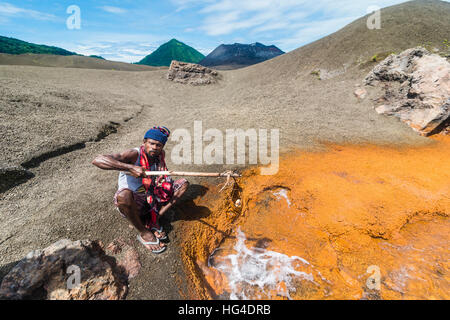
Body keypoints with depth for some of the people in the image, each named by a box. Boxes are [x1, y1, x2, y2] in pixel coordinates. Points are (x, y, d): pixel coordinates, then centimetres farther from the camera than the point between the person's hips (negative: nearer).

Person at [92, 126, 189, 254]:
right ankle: (143, 233, -13)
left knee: (184, 183, -5)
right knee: (124, 195, -40)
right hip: (133, 204, -5)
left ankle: (154, 220, -11)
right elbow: (97, 160, -33)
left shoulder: (160, 154, -1)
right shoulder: (134, 155, -20)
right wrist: (130, 168, -42)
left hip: (152, 200, 6)